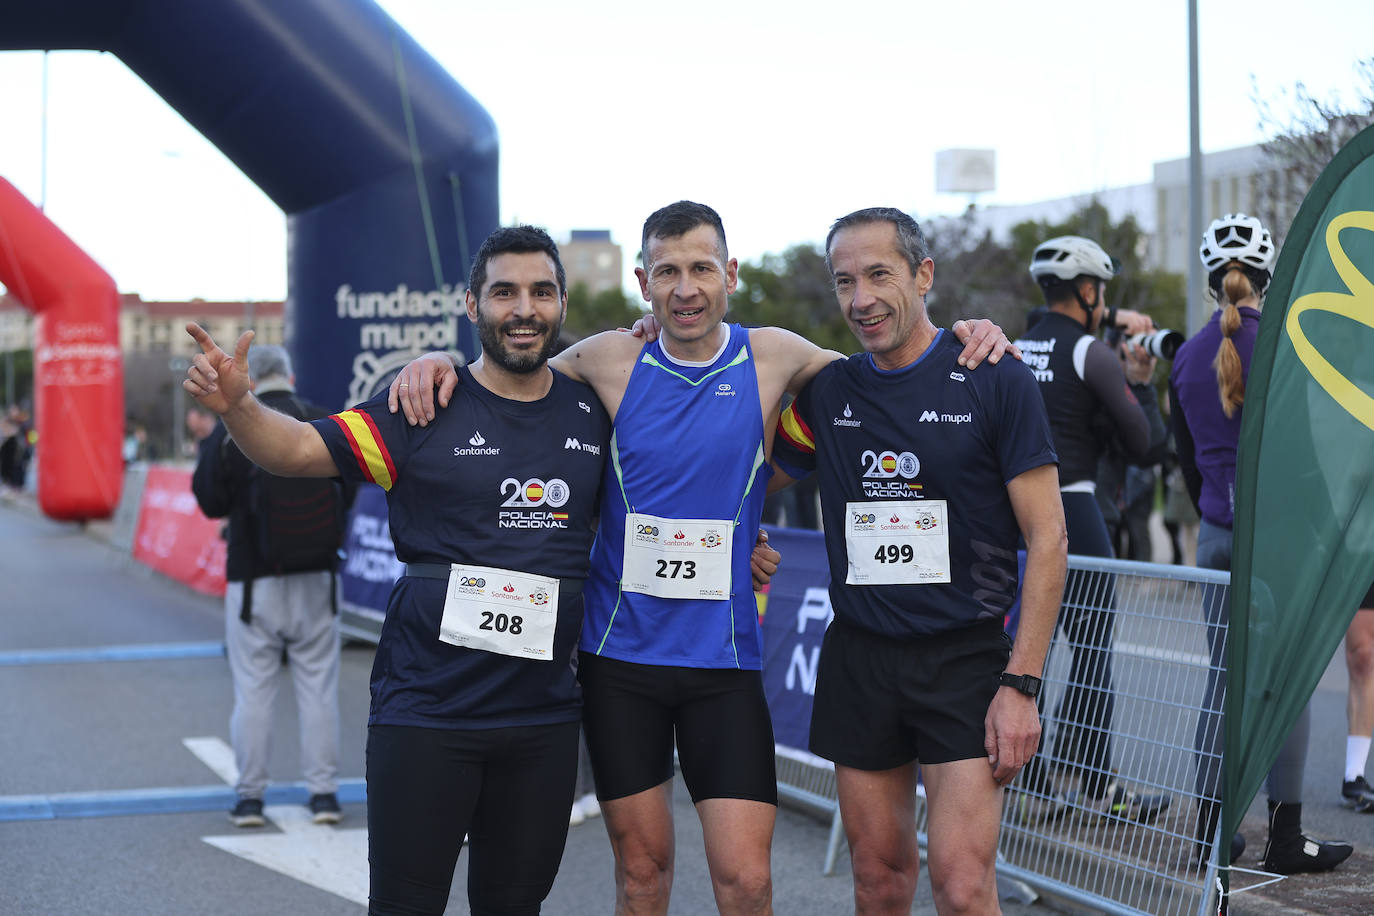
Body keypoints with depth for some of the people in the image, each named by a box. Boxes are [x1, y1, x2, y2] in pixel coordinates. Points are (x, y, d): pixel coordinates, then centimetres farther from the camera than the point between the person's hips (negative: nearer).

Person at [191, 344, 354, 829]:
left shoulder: (229, 431, -7)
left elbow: (210, 502, -2)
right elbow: (349, 494, 7)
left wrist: (205, 452, 12)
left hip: (253, 577, -2)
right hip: (316, 574, 2)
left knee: (253, 688, 6)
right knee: (318, 684, 8)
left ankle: (250, 796, 9)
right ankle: (324, 792, 10)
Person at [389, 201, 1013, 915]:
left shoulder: (772, 360, -1)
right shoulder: (612, 362, -2)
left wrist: (966, 341, -2)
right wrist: (436, 363, -6)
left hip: (724, 656, 0)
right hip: (618, 652, 0)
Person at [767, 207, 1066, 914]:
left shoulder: (994, 382, -5)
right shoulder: (827, 393, 7)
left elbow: (1047, 538, -6)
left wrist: (1021, 683, -12)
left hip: (966, 657, -4)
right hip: (858, 659, 4)